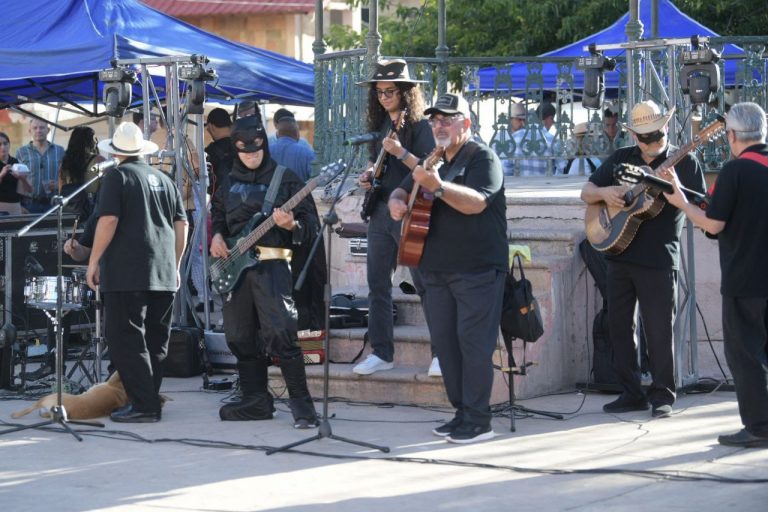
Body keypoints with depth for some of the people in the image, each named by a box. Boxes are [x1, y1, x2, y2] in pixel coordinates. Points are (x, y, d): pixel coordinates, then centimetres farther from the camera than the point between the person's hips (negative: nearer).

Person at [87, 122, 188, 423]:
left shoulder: (117, 177, -2)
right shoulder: (163, 180, 17)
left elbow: (108, 220, -13)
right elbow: (181, 225, 15)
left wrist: (93, 261, -6)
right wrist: (175, 265, 21)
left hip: (126, 273, -7)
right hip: (164, 274, 7)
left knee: (126, 341, -5)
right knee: (155, 342, 12)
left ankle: (143, 406, -10)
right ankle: (150, 401, 14)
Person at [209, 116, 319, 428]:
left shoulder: (285, 180, -1)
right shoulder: (230, 183, 15)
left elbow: (310, 226, -2)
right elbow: (217, 215, 30)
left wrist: (291, 225, -23)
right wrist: (217, 236, 9)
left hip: (271, 265, -6)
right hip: (234, 265, 6)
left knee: (280, 333, -17)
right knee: (240, 337, 8)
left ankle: (301, 403, -13)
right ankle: (256, 400, 19)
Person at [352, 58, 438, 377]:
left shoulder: (419, 126, -7)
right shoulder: (378, 125, 14)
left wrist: (400, 153, -26)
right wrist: (367, 175, 6)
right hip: (380, 212, 7)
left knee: (425, 284, -6)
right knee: (377, 285, 7)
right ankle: (382, 353, 14)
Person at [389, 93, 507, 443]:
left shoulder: (482, 158, -7)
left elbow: (476, 202, -22)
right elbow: (402, 191, 26)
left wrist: (438, 187, -37)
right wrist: (396, 202, 1)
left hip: (477, 270, -8)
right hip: (437, 270, 8)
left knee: (474, 342, -9)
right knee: (445, 342, 8)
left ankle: (478, 420, -7)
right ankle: (462, 412, 16)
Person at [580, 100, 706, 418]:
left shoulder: (684, 162, -1)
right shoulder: (620, 159, 11)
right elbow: (586, 192, 15)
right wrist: (603, 192, -7)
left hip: (659, 260, -5)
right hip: (619, 255, 5)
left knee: (659, 331, -4)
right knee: (619, 326, 8)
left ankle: (663, 395, 7)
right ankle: (632, 393, 18)